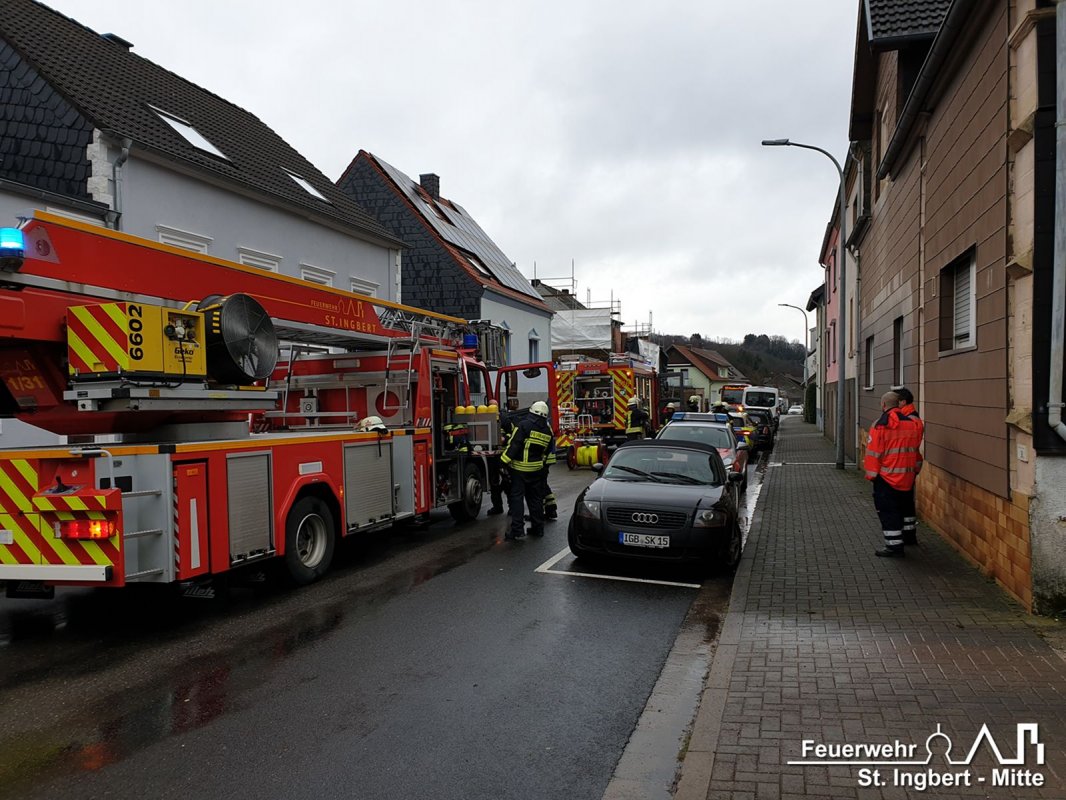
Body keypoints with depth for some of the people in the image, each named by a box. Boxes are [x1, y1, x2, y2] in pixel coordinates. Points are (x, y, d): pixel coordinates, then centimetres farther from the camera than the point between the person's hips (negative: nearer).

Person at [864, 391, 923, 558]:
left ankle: (894, 546, -1)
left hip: (886, 476, -6)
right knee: (898, 509, 18)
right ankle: (896, 542, 26)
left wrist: (871, 475, -4)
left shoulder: (880, 425, -14)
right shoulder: (912, 423, 4)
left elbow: (874, 453, -13)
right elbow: (915, 449, 15)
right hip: (906, 477, 6)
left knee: (887, 511, 1)